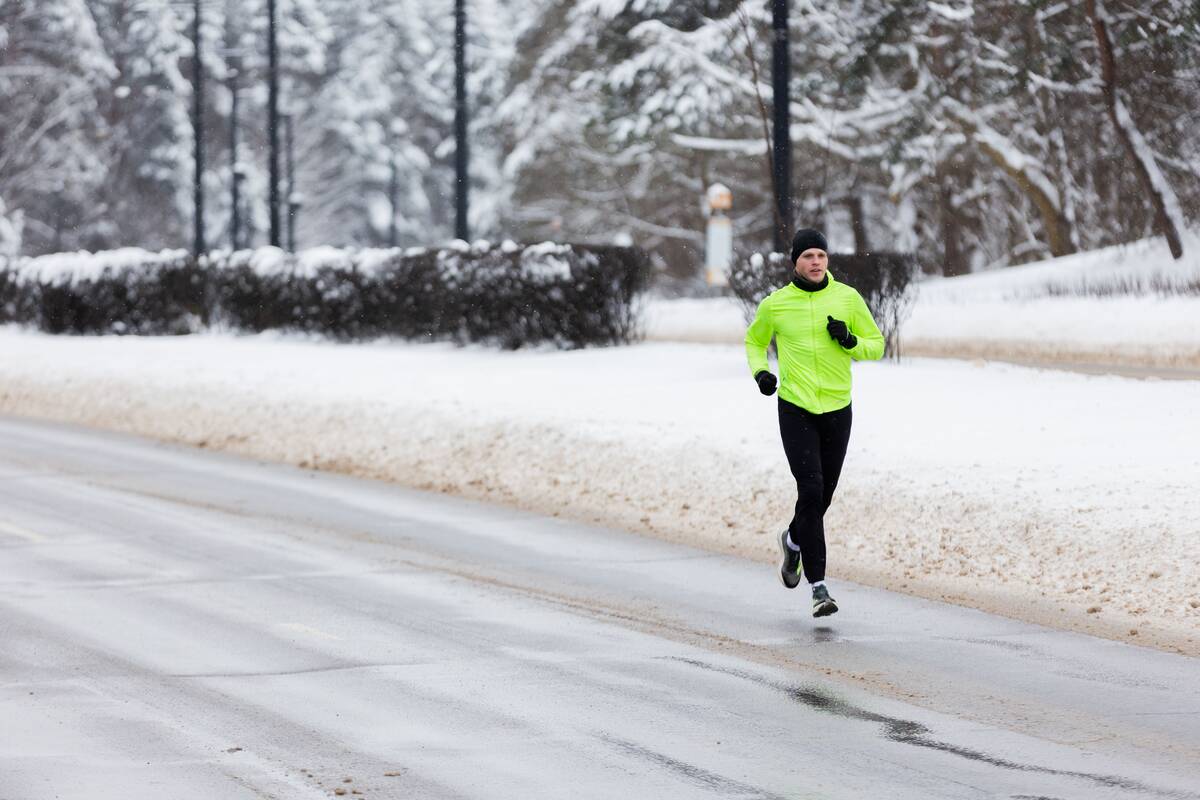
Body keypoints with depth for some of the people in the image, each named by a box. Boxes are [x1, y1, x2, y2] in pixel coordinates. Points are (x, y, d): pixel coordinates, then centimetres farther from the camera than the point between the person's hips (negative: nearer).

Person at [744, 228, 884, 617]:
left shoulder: (848, 298, -1)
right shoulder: (775, 304, -2)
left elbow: (877, 345, 7)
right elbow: (754, 341, 17)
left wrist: (850, 341, -13)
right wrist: (760, 372, -2)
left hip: (837, 410, 2)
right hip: (795, 410, -2)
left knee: (823, 496, 11)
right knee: (811, 490, -15)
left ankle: (792, 541, 45)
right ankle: (818, 587, -14)